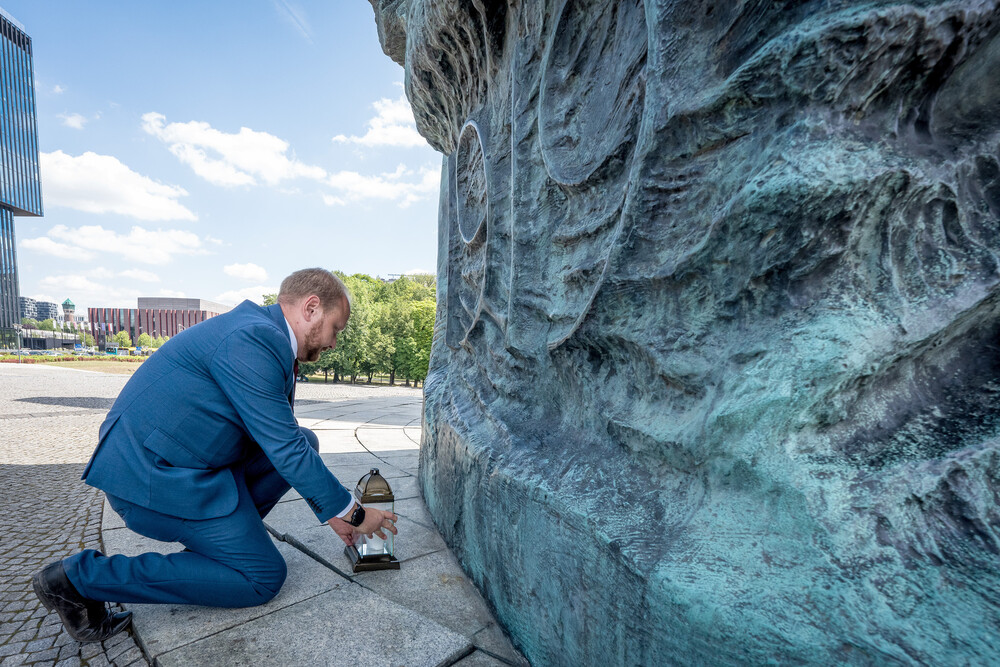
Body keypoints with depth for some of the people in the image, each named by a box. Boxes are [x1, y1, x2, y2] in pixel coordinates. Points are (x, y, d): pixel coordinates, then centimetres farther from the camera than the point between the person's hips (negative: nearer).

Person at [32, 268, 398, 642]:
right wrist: (352, 513, -9)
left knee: (306, 441, 6)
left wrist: (331, 512, 17)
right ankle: (80, 577, 0)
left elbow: (285, 441, 16)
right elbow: (287, 452, -22)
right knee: (264, 579, -3)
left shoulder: (262, 336, 9)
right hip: (154, 474, -10)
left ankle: (226, 535, 11)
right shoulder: (253, 338, -23)